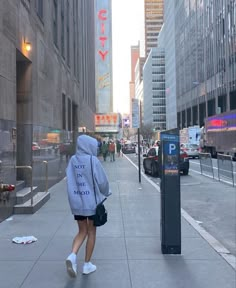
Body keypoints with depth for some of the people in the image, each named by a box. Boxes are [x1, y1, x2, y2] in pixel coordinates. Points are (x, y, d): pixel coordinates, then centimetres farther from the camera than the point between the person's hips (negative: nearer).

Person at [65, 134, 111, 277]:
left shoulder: (73, 160, -1)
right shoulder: (93, 160, -14)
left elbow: (70, 181, 4)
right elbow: (102, 181, -9)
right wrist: (106, 193, 9)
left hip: (76, 202, 4)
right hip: (92, 201, -4)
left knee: (82, 231, 18)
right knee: (91, 232, 12)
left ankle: (73, 255, -4)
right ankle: (87, 264, 20)